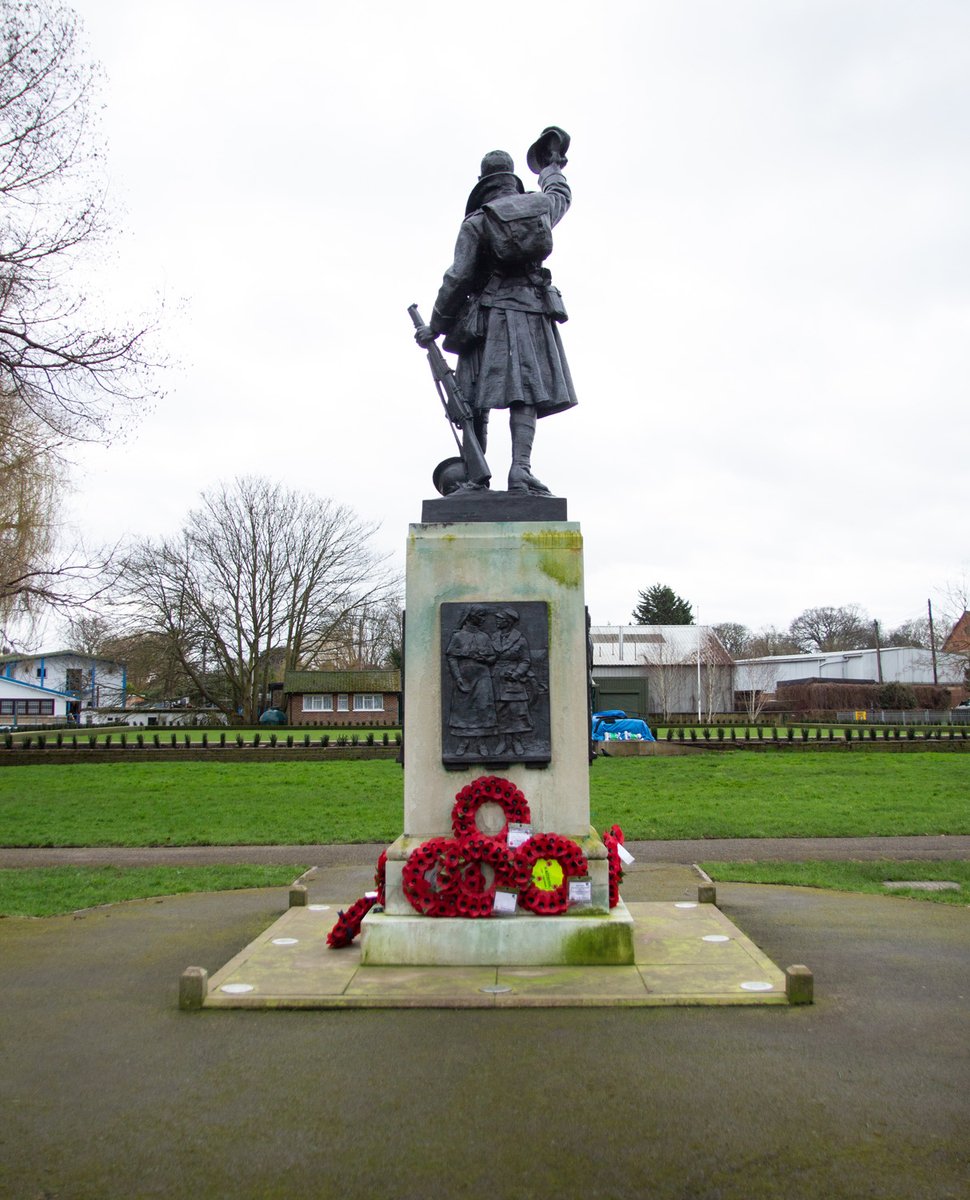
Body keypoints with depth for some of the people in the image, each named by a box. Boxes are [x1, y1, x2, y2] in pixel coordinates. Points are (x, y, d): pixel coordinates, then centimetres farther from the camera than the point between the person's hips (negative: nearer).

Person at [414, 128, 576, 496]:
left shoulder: (475, 223, 2)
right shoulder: (540, 206, 13)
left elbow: (457, 279, -3)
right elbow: (561, 196, 38)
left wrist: (436, 325, 4)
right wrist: (553, 167, 58)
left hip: (491, 313, -2)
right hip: (534, 311, 2)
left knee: (476, 400, 2)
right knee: (525, 393, -7)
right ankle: (520, 469, -22)